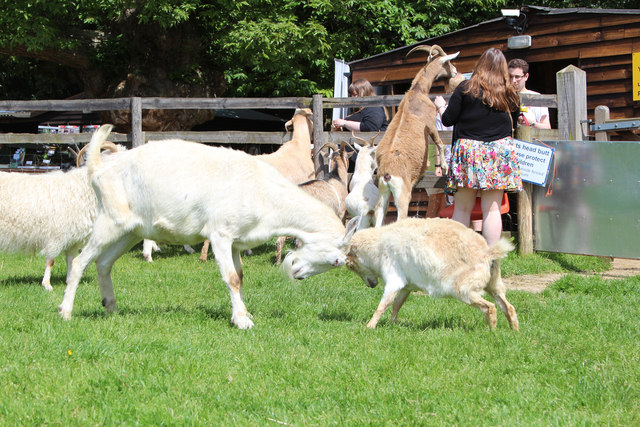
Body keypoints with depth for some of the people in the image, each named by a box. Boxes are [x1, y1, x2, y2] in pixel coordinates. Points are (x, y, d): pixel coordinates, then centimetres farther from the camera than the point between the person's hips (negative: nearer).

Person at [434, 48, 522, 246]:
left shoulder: (466, 89, -5)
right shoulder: (510, 94, 3)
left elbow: (448, 120, -1)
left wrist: (441, 106, 20)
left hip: (468, 149, -2)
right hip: (499, 151, 2)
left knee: (462, 208, 4)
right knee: (492, 209, 2)